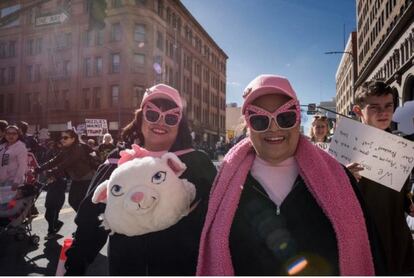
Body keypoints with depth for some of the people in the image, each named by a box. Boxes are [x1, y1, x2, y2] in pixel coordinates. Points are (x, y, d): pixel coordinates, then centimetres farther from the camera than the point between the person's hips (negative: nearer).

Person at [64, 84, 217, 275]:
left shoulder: (198, 165, -11)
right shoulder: (118, 163, -3)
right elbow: (92, 220, 2)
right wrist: (74, 266, 2)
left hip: (180, 268, -2)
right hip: (124, 267, 3)